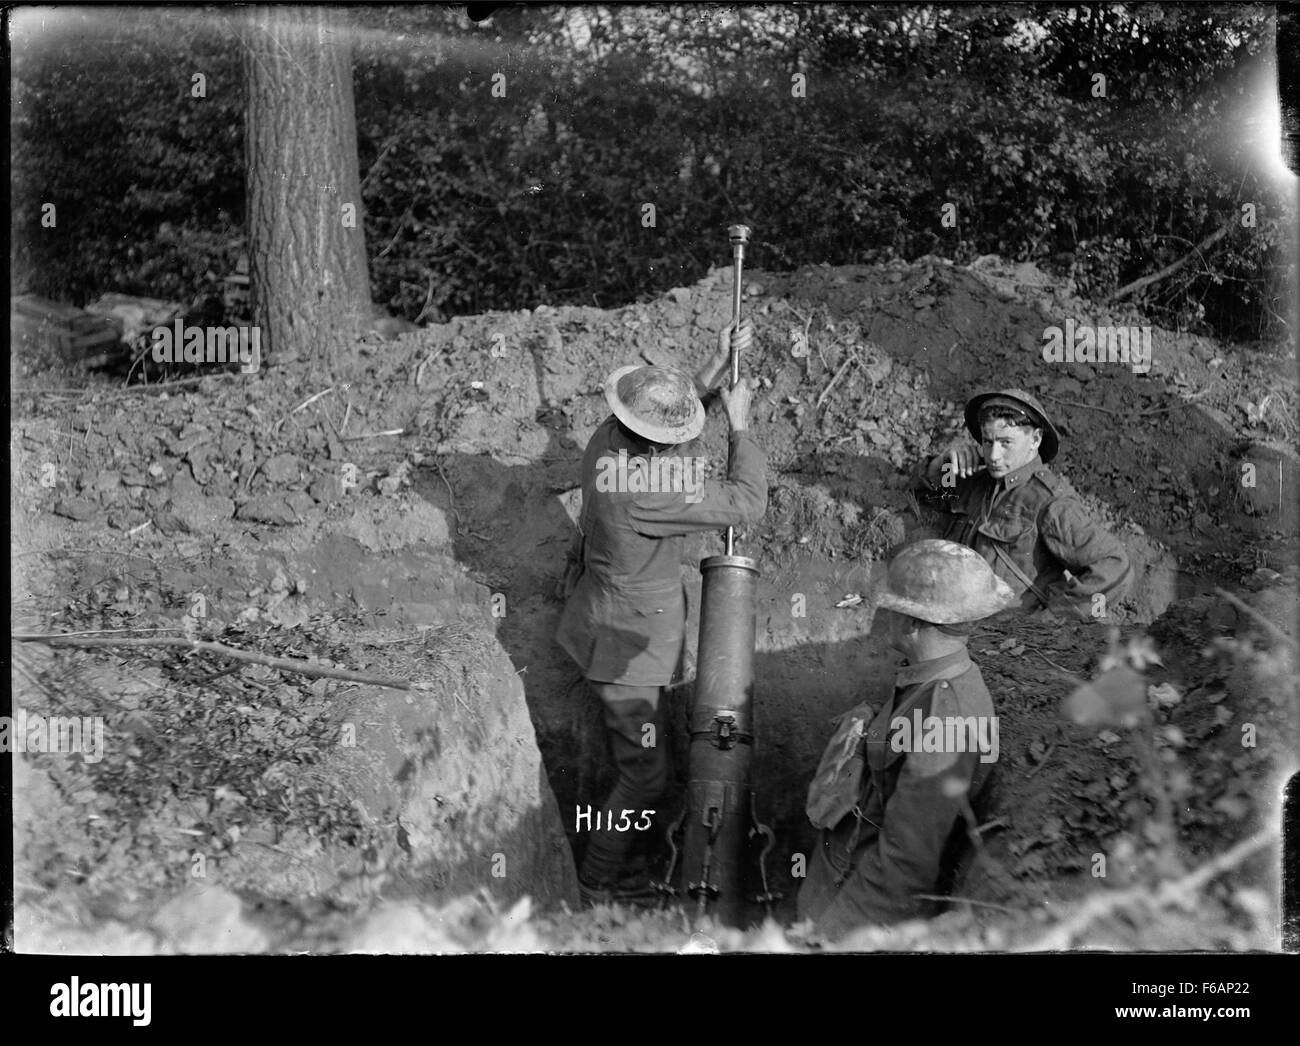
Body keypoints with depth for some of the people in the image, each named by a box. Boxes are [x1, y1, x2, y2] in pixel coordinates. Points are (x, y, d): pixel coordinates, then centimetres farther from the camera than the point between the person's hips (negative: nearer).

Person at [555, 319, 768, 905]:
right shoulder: (645, 490, -36)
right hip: (627, 642, -10)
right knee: (645, 776, 2)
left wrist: (718, 363, 4)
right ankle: (600, 880, 19)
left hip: (604, 608, 10)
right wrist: (740, 426, -15)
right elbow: (747, 505, -26)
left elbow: (683, 402, 14)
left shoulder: (609, 439, -10)